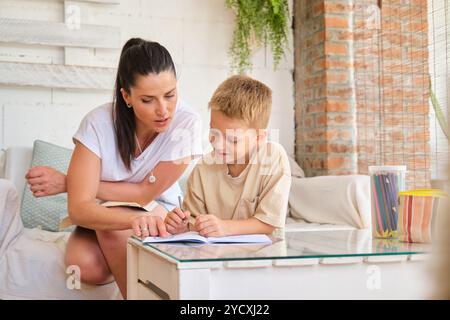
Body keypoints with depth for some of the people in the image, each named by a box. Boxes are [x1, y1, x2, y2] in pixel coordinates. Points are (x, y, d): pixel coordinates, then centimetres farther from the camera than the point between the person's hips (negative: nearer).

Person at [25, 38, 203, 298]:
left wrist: (66, 182, -15)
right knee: (84, 265, -30)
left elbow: (145, 193, -17)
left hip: (158, 211, 0)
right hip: (101, 213, 1)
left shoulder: (187, 124, -24)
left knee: (114, 221, -33)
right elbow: (79, 207, -28)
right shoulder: (98, 122, -22)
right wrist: (133, 219, -49)